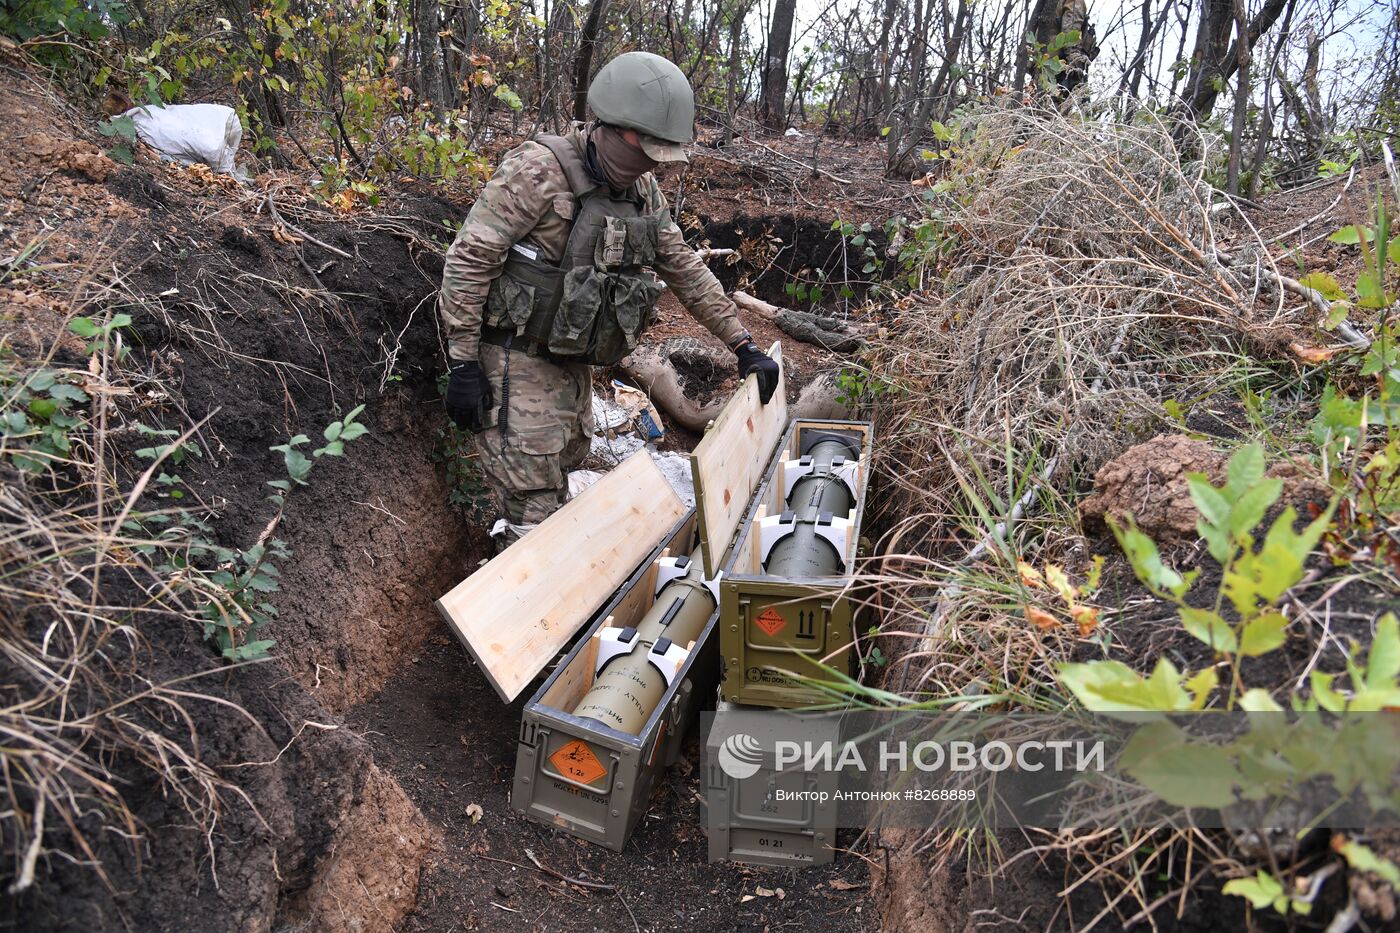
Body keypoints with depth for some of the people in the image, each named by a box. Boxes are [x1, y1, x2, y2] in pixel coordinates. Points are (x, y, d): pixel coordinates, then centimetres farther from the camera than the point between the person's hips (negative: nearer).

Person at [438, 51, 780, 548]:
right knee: (534, 509, -9)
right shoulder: (539, 170, -18)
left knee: (559, 484, 17)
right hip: (515, 365, -8)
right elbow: (469, 261, -18)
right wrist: (463, 365, -19)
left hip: (573, 365, 8)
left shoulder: (644, 192, 5)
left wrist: (743, 345, 9)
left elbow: (686, 270, 13)